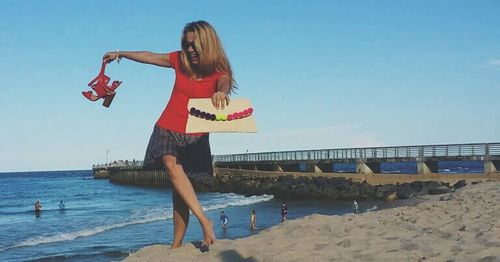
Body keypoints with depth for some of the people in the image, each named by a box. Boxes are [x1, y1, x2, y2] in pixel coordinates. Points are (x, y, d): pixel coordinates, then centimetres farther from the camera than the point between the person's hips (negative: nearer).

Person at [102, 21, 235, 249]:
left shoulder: (219, 73, -6)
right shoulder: (180, 60, 4)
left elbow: (225, 86, -29)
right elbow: (149, 57, 19)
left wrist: (221, 93, -54)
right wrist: (120, 54, 31)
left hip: (195, 136, -2)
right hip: (168, 129, 2)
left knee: (180, 191, -4)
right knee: (172, 166, -27)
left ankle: (176, 246, 3)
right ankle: (205, 222, -33)